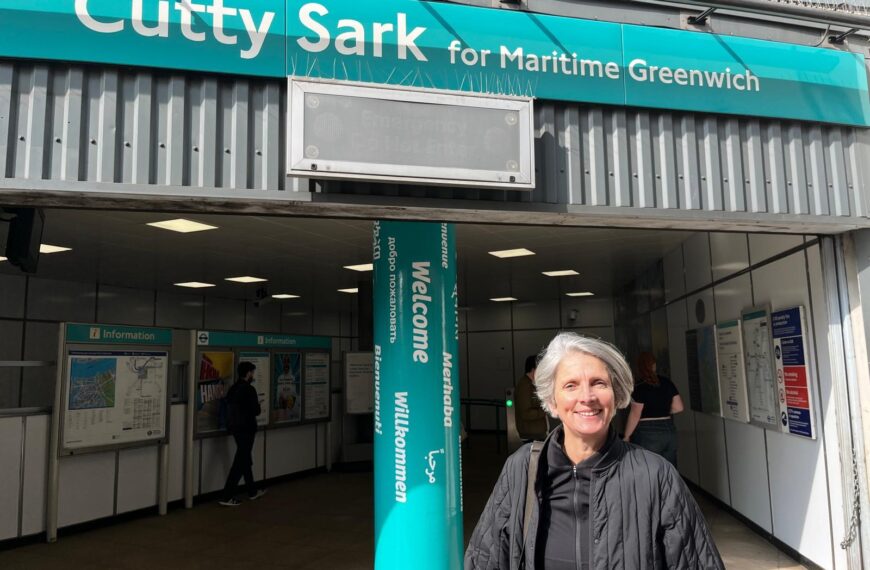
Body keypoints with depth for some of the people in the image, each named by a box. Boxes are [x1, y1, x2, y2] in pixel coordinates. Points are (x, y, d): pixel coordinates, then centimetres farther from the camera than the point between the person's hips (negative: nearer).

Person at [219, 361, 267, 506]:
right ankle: (227, 497, -3)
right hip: (246, 429, -9)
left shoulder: (233, 388, 8)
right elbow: (256, 411, -17)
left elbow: (233, 408, 12)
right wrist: (258, 404, 5)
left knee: (245, 460, 18)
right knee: (240, 463, -3)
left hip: (235, 428, 9)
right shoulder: (248, 389, -17)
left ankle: (252, 491, 30)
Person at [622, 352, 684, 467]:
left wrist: (627, 436, -6)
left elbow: (635, 414, -13)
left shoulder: (640, 387, -11)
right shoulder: (667, 383, 5)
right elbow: (678, 407, 8)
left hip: (647, 434, -6)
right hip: (669, 431, 6)